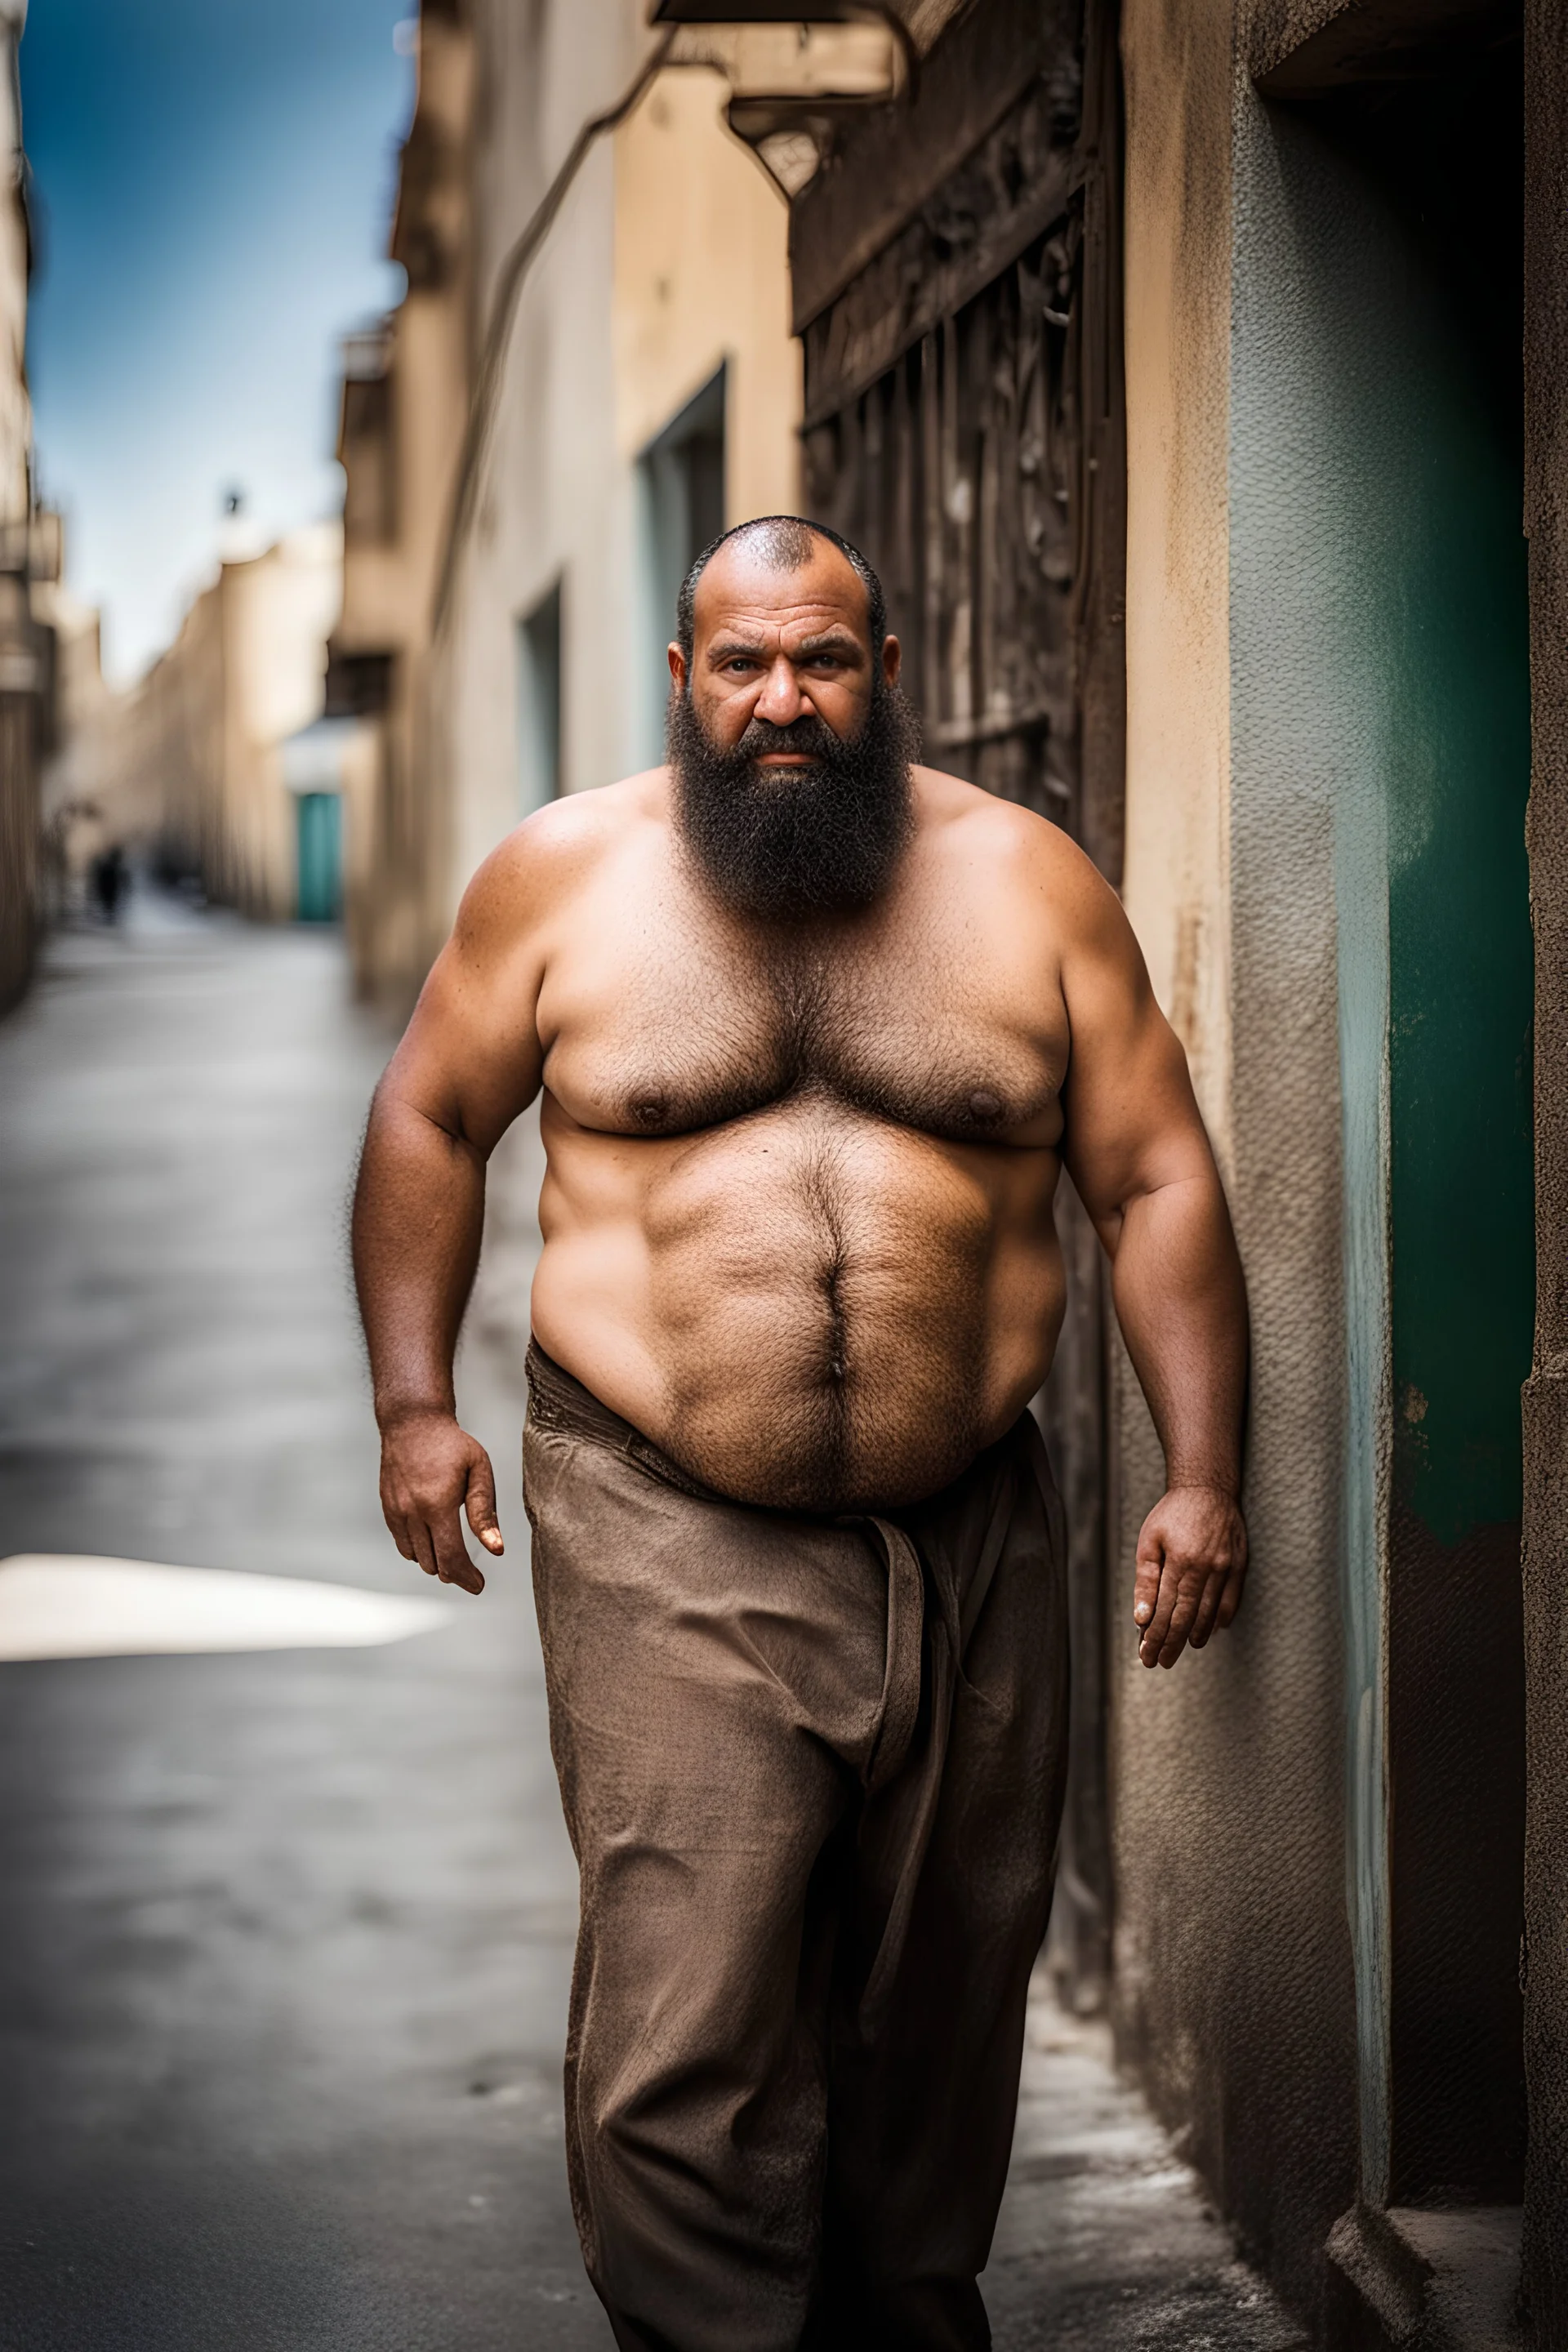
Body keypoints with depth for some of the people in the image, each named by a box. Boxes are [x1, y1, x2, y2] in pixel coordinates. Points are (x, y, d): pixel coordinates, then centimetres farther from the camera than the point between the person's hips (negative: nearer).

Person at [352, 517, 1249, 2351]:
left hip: (972, 1541, 2)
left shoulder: (1026, 879, 5)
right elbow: (429, 1119, 14)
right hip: (668, 1536, -2)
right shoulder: (565, 874, 3)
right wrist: (413, 1403, 5)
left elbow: (1155, 1180, 5)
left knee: (943, 2004, 12)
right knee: (683, 2036, -11)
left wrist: (1201, 1474, -2)